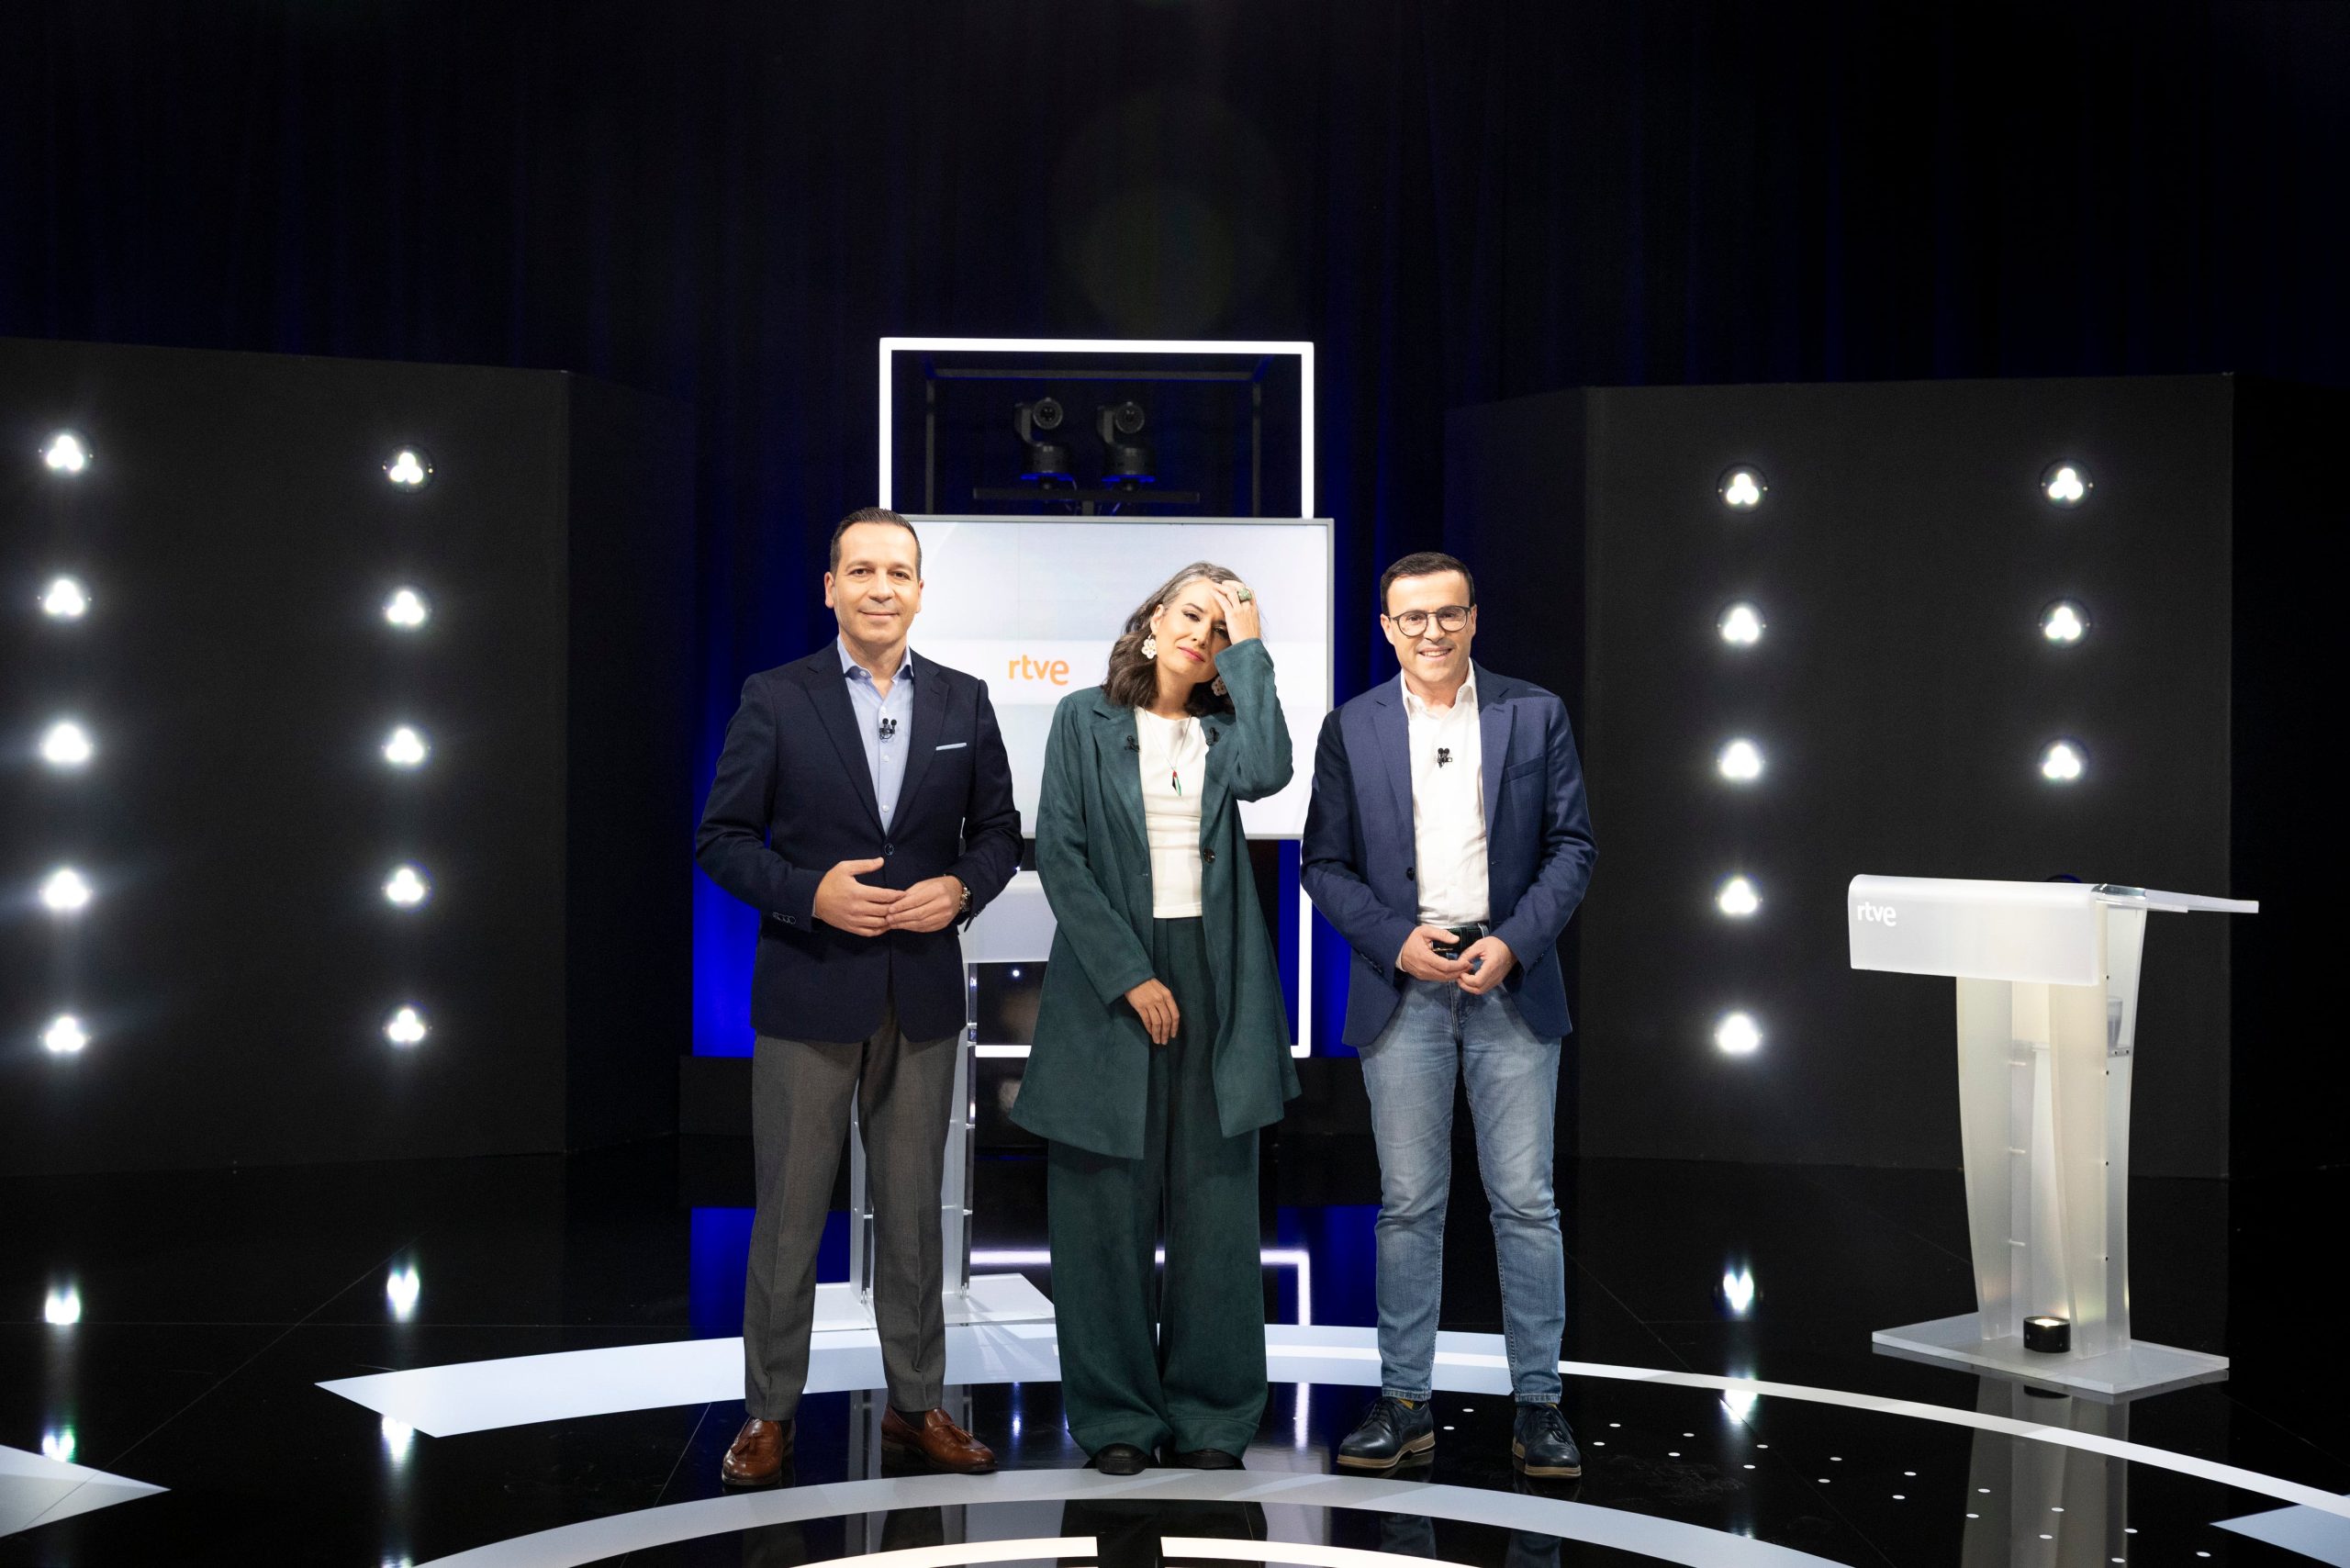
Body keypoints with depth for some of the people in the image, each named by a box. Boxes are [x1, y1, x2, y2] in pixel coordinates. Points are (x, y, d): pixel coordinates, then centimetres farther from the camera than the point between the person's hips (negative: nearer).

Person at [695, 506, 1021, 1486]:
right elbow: (722, 838, -2)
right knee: (788, 1211, 4)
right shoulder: (775, 700, -2)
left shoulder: (964, 703, 6)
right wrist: (810, 892, -17)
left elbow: (998, 831, 10)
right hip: (808, 995, -2)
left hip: (923, 997, 3)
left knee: (913, 1209, 11)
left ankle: (916, 1405, 23)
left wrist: (962, 889, -10)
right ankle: (769, 1411, 17)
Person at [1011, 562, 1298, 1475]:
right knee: (1109, 1202, 1)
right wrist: (1129, 976, -12)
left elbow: (1267, 774, -13)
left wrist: (1248, 648, -5)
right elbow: (1060, 856, -4)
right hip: (1108, 978, -2)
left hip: (1212, 977, 2)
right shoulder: (1085, 720, 4)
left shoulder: (1223, 728, 11)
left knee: (1214, 1200, 3)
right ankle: (1117, 1415, 12)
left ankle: (1209, 1415, 13)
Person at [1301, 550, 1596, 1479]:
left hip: (1511, 984, 0)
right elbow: (1325, 863, 5)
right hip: (1402, 989, 0)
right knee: (1408, 1202, 5)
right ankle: (1405, 1402, 13)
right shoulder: (1350, 730, 6)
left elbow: (1571, 846, 3)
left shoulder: (1535, 715, 5)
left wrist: (1512, 942, -10)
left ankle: (1537, 1404, 12)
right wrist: (1399, 942, -10)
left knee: (1526, 1200, 2)